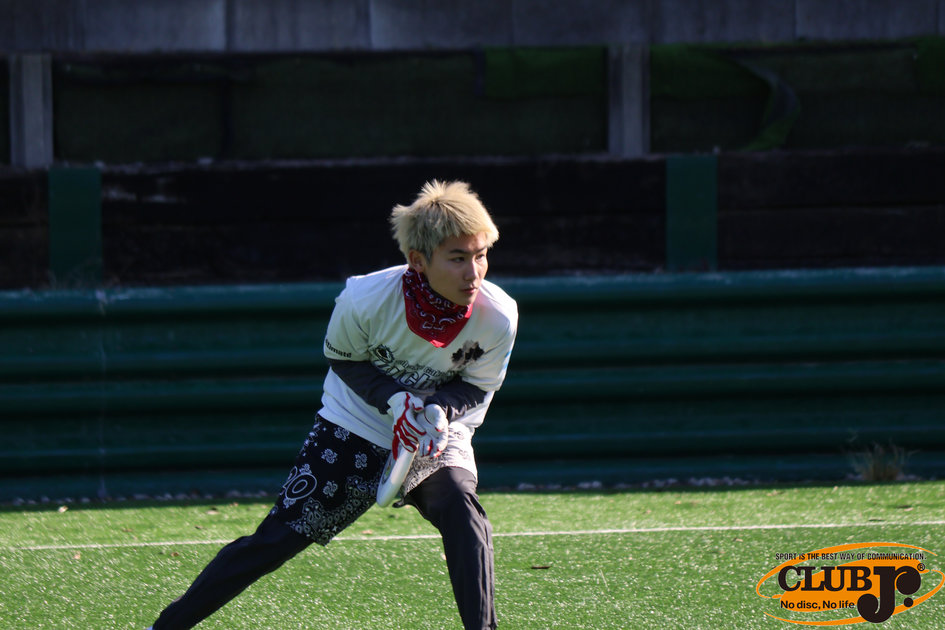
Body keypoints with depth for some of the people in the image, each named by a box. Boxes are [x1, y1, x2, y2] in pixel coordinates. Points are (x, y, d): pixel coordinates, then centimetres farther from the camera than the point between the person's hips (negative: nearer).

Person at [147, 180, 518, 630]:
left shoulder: (498, 316, -24)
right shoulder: (365, 300, -28)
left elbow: (477, 388, -6)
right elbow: (343, 360, -7)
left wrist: (437, 409, -28)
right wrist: (395, 402, -25)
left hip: (438, 436, 1)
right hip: (355, 423, -1)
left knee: (461, 510, -30)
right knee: (276, 540, -5)